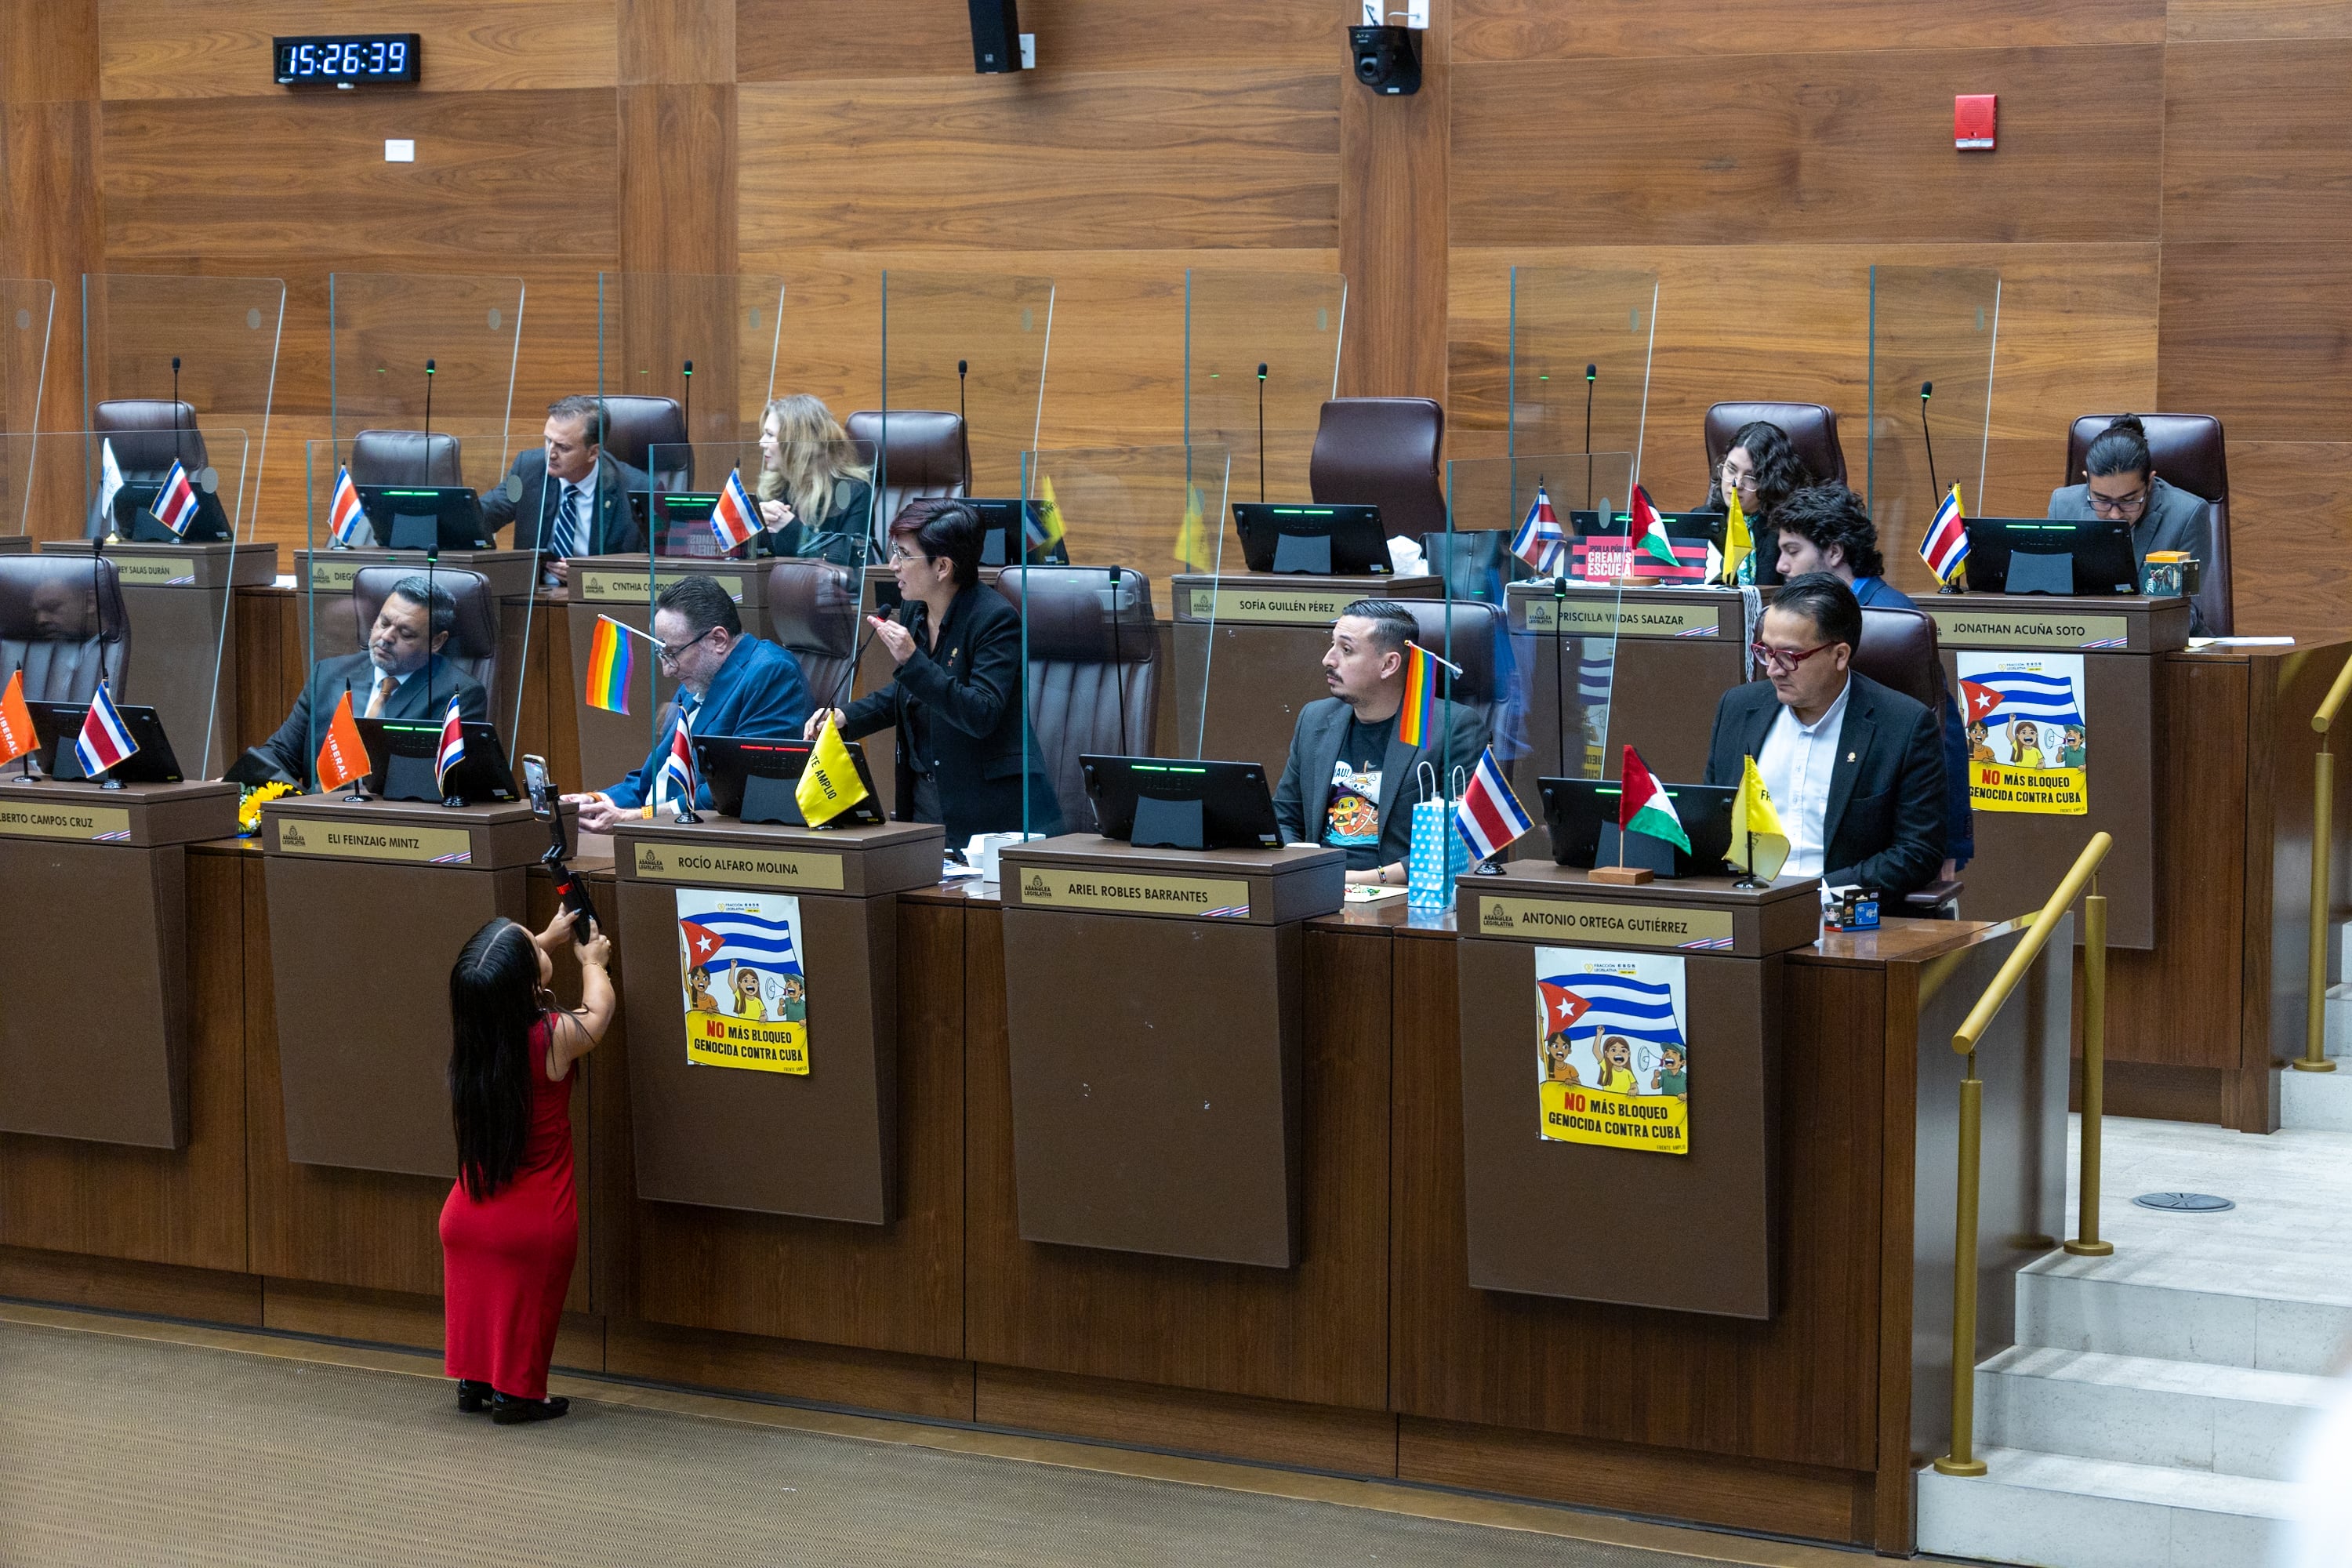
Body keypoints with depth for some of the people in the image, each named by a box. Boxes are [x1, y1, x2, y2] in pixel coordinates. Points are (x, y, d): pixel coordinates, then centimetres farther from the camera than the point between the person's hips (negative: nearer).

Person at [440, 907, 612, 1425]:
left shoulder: (470, 1027, -10)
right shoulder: (554, 1037, -24)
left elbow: (500, 988, 15)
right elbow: (598, 1011, 0)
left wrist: (545, 940, 27)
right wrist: (592, 962, 20)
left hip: (467, 1214, 5)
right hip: (537, 1222, -4)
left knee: (475, 1294, 21)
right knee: (526, 1301, 12)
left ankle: (472, 1382, 32)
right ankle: (516, 1392, 22)